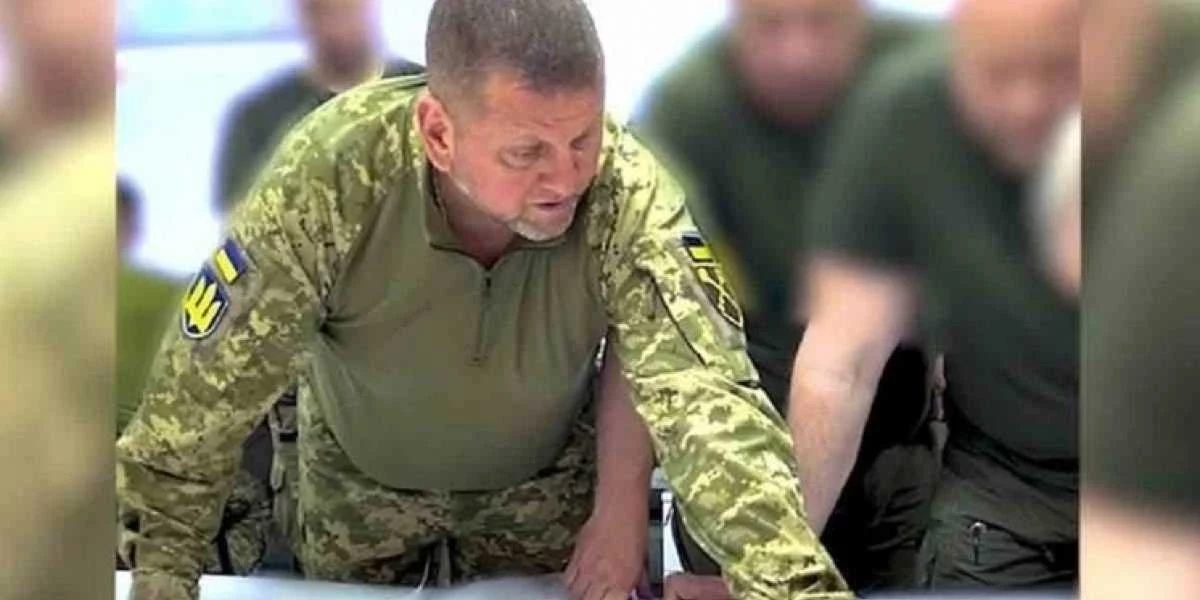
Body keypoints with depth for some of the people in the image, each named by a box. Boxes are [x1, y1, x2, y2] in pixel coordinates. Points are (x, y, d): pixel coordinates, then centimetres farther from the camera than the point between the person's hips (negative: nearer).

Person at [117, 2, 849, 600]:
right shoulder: (329, 177, -38)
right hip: (360, 482, 0)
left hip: (547, 482, 0)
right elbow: (202, 398, -28)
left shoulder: (629, 193, -36)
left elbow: (704, 394, -44)